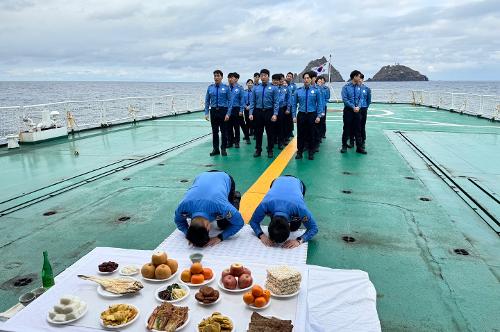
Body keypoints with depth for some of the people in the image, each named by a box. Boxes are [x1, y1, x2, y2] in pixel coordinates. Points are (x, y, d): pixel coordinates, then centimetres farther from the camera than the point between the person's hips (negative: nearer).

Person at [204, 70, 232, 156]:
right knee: (214, 131, 9)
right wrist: (206, 113, -1)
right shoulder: (210, 88, 3)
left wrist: (228, 113, -13)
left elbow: (230, 101, -6)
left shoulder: (226, 88, -4)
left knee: (224, 131, 5)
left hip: (223, 111, -2)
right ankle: (215, 149, 18)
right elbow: (207, 101, 6)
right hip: (213, 111, 2)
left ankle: (223, 149, 16)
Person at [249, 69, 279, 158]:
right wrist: (251, 113, -6)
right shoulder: (256, 88, 5)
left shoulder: (274, 88, -1)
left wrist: (275, 114, -15)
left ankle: (270, 151, 18)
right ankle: (258, 150, 21)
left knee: (270, 132, 6)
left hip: (269, 112, -2)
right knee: (258, 132, 9)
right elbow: (252, 102, 4)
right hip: (258, 112, 2)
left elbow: (276, 102, -5)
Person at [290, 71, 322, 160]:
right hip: (301, 115, 1)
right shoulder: (298, 91, 1)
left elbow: (319, 104, 1)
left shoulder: (316, 90, -1)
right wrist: (294, 116, -1)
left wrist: (318, 116, -6)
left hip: (312, 115, -1)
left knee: (311, 134, 6)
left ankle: (311, 153, 18)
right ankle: (299, 152, 17)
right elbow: (294, 104, 5)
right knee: (300, 134, 5)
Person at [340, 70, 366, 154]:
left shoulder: (359, 87, 5)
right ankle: (344, 146, 14)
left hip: (357, 110, 4)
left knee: (357, 129, 7)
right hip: (348, 110, -4)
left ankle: (359, 147, 12)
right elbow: (345, 99, -12)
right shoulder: (346, 87, -7)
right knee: (346, 129, 3)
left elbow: (360, 98, 6)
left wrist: (358, 107, -12)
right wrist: (353, 107, -17)